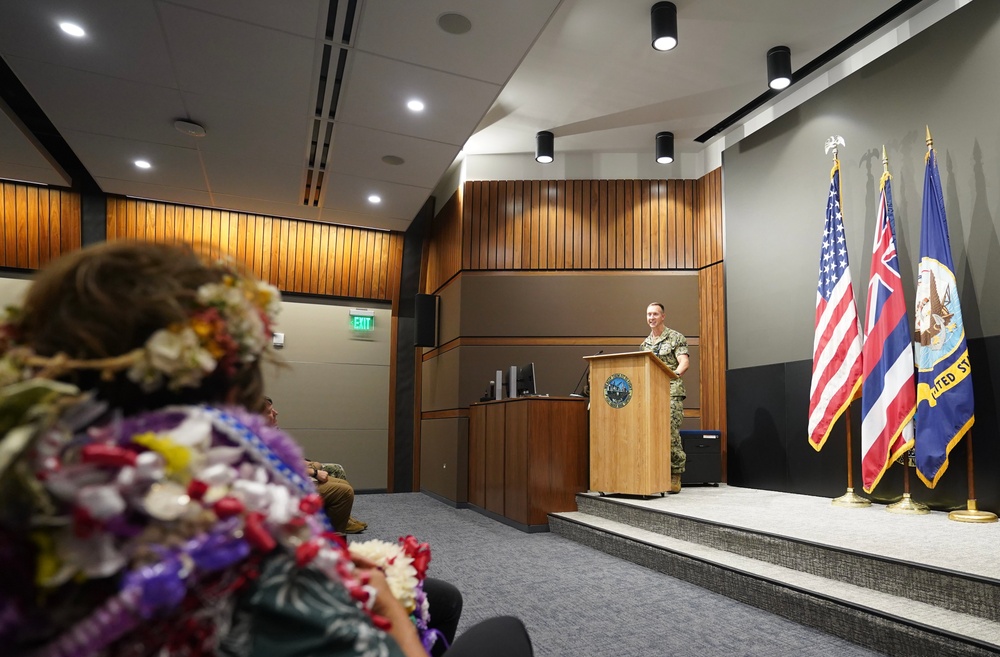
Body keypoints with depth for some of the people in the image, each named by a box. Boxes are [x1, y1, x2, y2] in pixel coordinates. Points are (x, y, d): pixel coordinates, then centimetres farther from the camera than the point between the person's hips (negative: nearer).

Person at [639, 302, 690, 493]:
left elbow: (684, 362, -10)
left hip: (671, 392, -5)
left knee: (671, 433, -11)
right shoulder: (645, 344, 20)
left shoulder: (676, 338, 3)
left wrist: (675, 373, -29)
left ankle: (675, 477, -4)